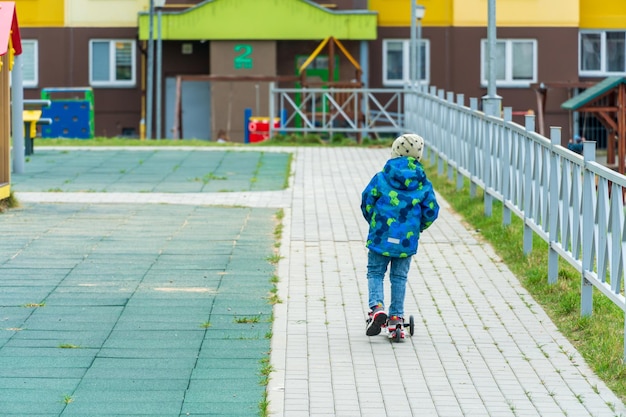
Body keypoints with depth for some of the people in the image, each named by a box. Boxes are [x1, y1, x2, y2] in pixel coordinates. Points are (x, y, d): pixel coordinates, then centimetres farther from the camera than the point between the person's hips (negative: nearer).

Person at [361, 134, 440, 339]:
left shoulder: (381, 178, -2)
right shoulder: (423, 183, 1)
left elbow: (367, 200, -3)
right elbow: (431, 210, 0)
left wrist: (374, 222, 14)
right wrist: (418, 227, 17)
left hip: (381, 236, -1)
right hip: (407, 240, 1)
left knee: (375, 273, 10)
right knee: (399, 277, 12)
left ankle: (377, 306, -13)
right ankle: (396, 318, 10)